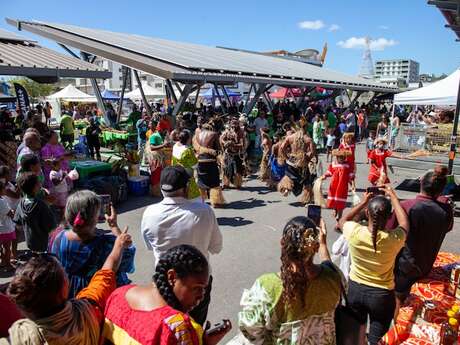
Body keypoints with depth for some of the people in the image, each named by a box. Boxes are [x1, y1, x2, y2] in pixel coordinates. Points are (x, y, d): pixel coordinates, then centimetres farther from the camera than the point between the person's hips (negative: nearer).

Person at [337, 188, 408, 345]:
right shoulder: (394, 239, -25)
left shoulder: (355, 232, -24)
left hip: (355, 289, 2)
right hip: (382, 294, -1)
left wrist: (363, 202, 3)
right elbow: (404, 224, 0)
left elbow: (342, 221, 2)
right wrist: (393, 196, 7)